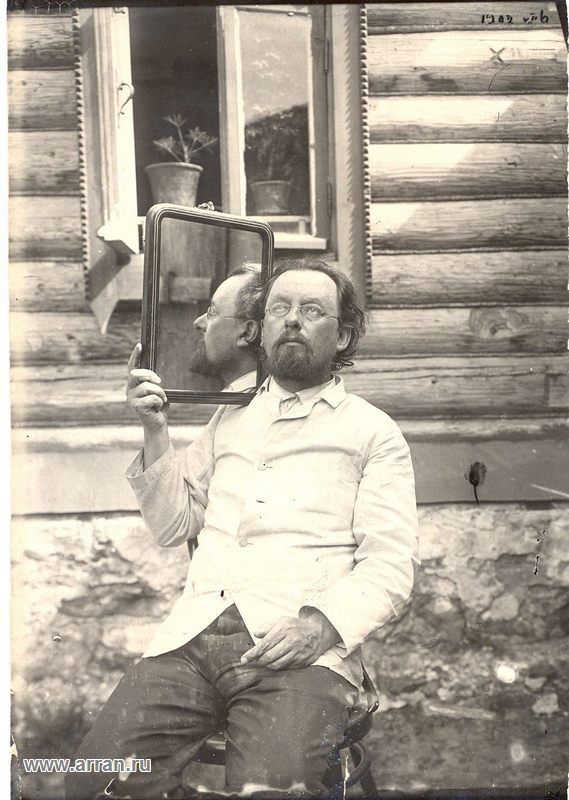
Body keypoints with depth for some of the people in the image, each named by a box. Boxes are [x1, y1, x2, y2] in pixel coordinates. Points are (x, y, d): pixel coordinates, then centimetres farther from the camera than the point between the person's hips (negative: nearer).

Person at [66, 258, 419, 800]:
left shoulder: (374, 432, 11)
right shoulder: (229, 419, 24)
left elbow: (391, 565, 1)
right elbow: (172, 527, 19)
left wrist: (323, 624, -17)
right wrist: (155, 432, 6)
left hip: (303, 648, -3)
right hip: (193, 635, 4)